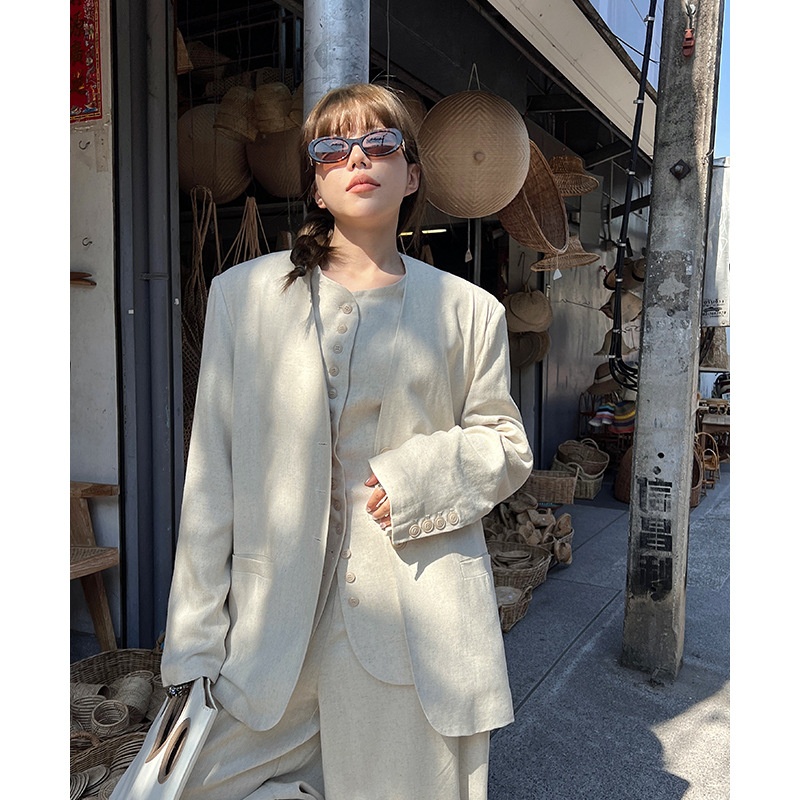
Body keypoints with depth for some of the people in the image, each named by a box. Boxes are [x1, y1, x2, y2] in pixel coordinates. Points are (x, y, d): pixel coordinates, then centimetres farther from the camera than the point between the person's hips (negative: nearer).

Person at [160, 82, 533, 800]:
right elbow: (211, 470, 0)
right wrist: (195, 644, -2)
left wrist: (420, 473, -12)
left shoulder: (470, 311, 4)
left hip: (418, 629, 0)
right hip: (271, 620, 1)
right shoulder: (243, 294, 3)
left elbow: (507, 445, 10)